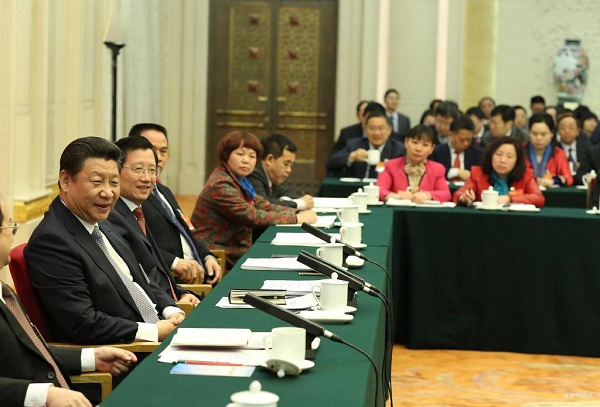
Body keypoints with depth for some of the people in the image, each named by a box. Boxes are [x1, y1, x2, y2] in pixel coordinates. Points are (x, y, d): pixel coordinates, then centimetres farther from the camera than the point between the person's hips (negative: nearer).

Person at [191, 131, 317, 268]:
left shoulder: (239, 180, 12)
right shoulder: (221, 185, -18)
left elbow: (265, 206, 10)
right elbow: (254, 217, -20)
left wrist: (299, 213, -6)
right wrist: (297, 218, -14)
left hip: (238, 249, 9)